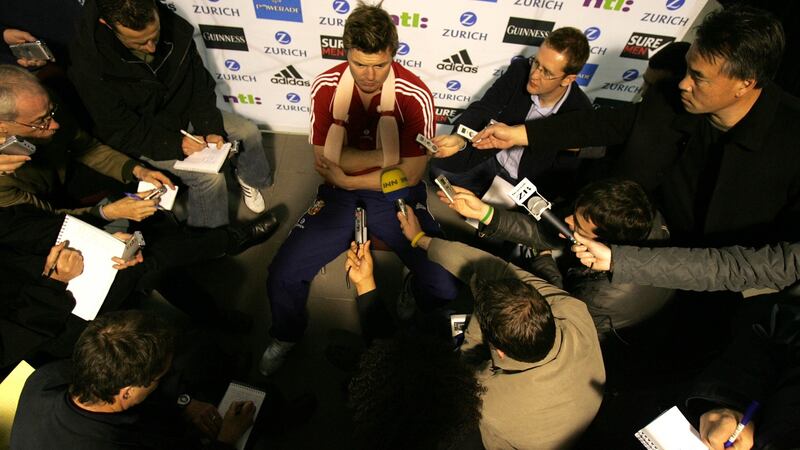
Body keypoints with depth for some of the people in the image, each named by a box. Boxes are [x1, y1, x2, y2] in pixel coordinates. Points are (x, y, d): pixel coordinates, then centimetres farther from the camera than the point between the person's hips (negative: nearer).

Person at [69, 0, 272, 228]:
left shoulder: (175, 29, -19)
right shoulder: (90, 64, -30)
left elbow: (200, 85, -8)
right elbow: (120, 132, -22)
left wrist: (210, 129, -18)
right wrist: (175, 144, -31)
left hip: (181, 113, 6)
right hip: (139, 138, -5)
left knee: (249, 131, -1)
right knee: (209, 176, -24)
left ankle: (249, 178, 27)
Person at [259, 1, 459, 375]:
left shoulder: (414, 96, -15)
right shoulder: (325, 88, -7)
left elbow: (410, 175, -13)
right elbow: (324, 163, -9)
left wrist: (347, 178, -15)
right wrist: (385, 155, -18)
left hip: (395, 194, -1)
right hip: (339, 193, 2)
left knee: (444, 285, -18)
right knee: (283, 275, -11)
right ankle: (285, 337, 25)